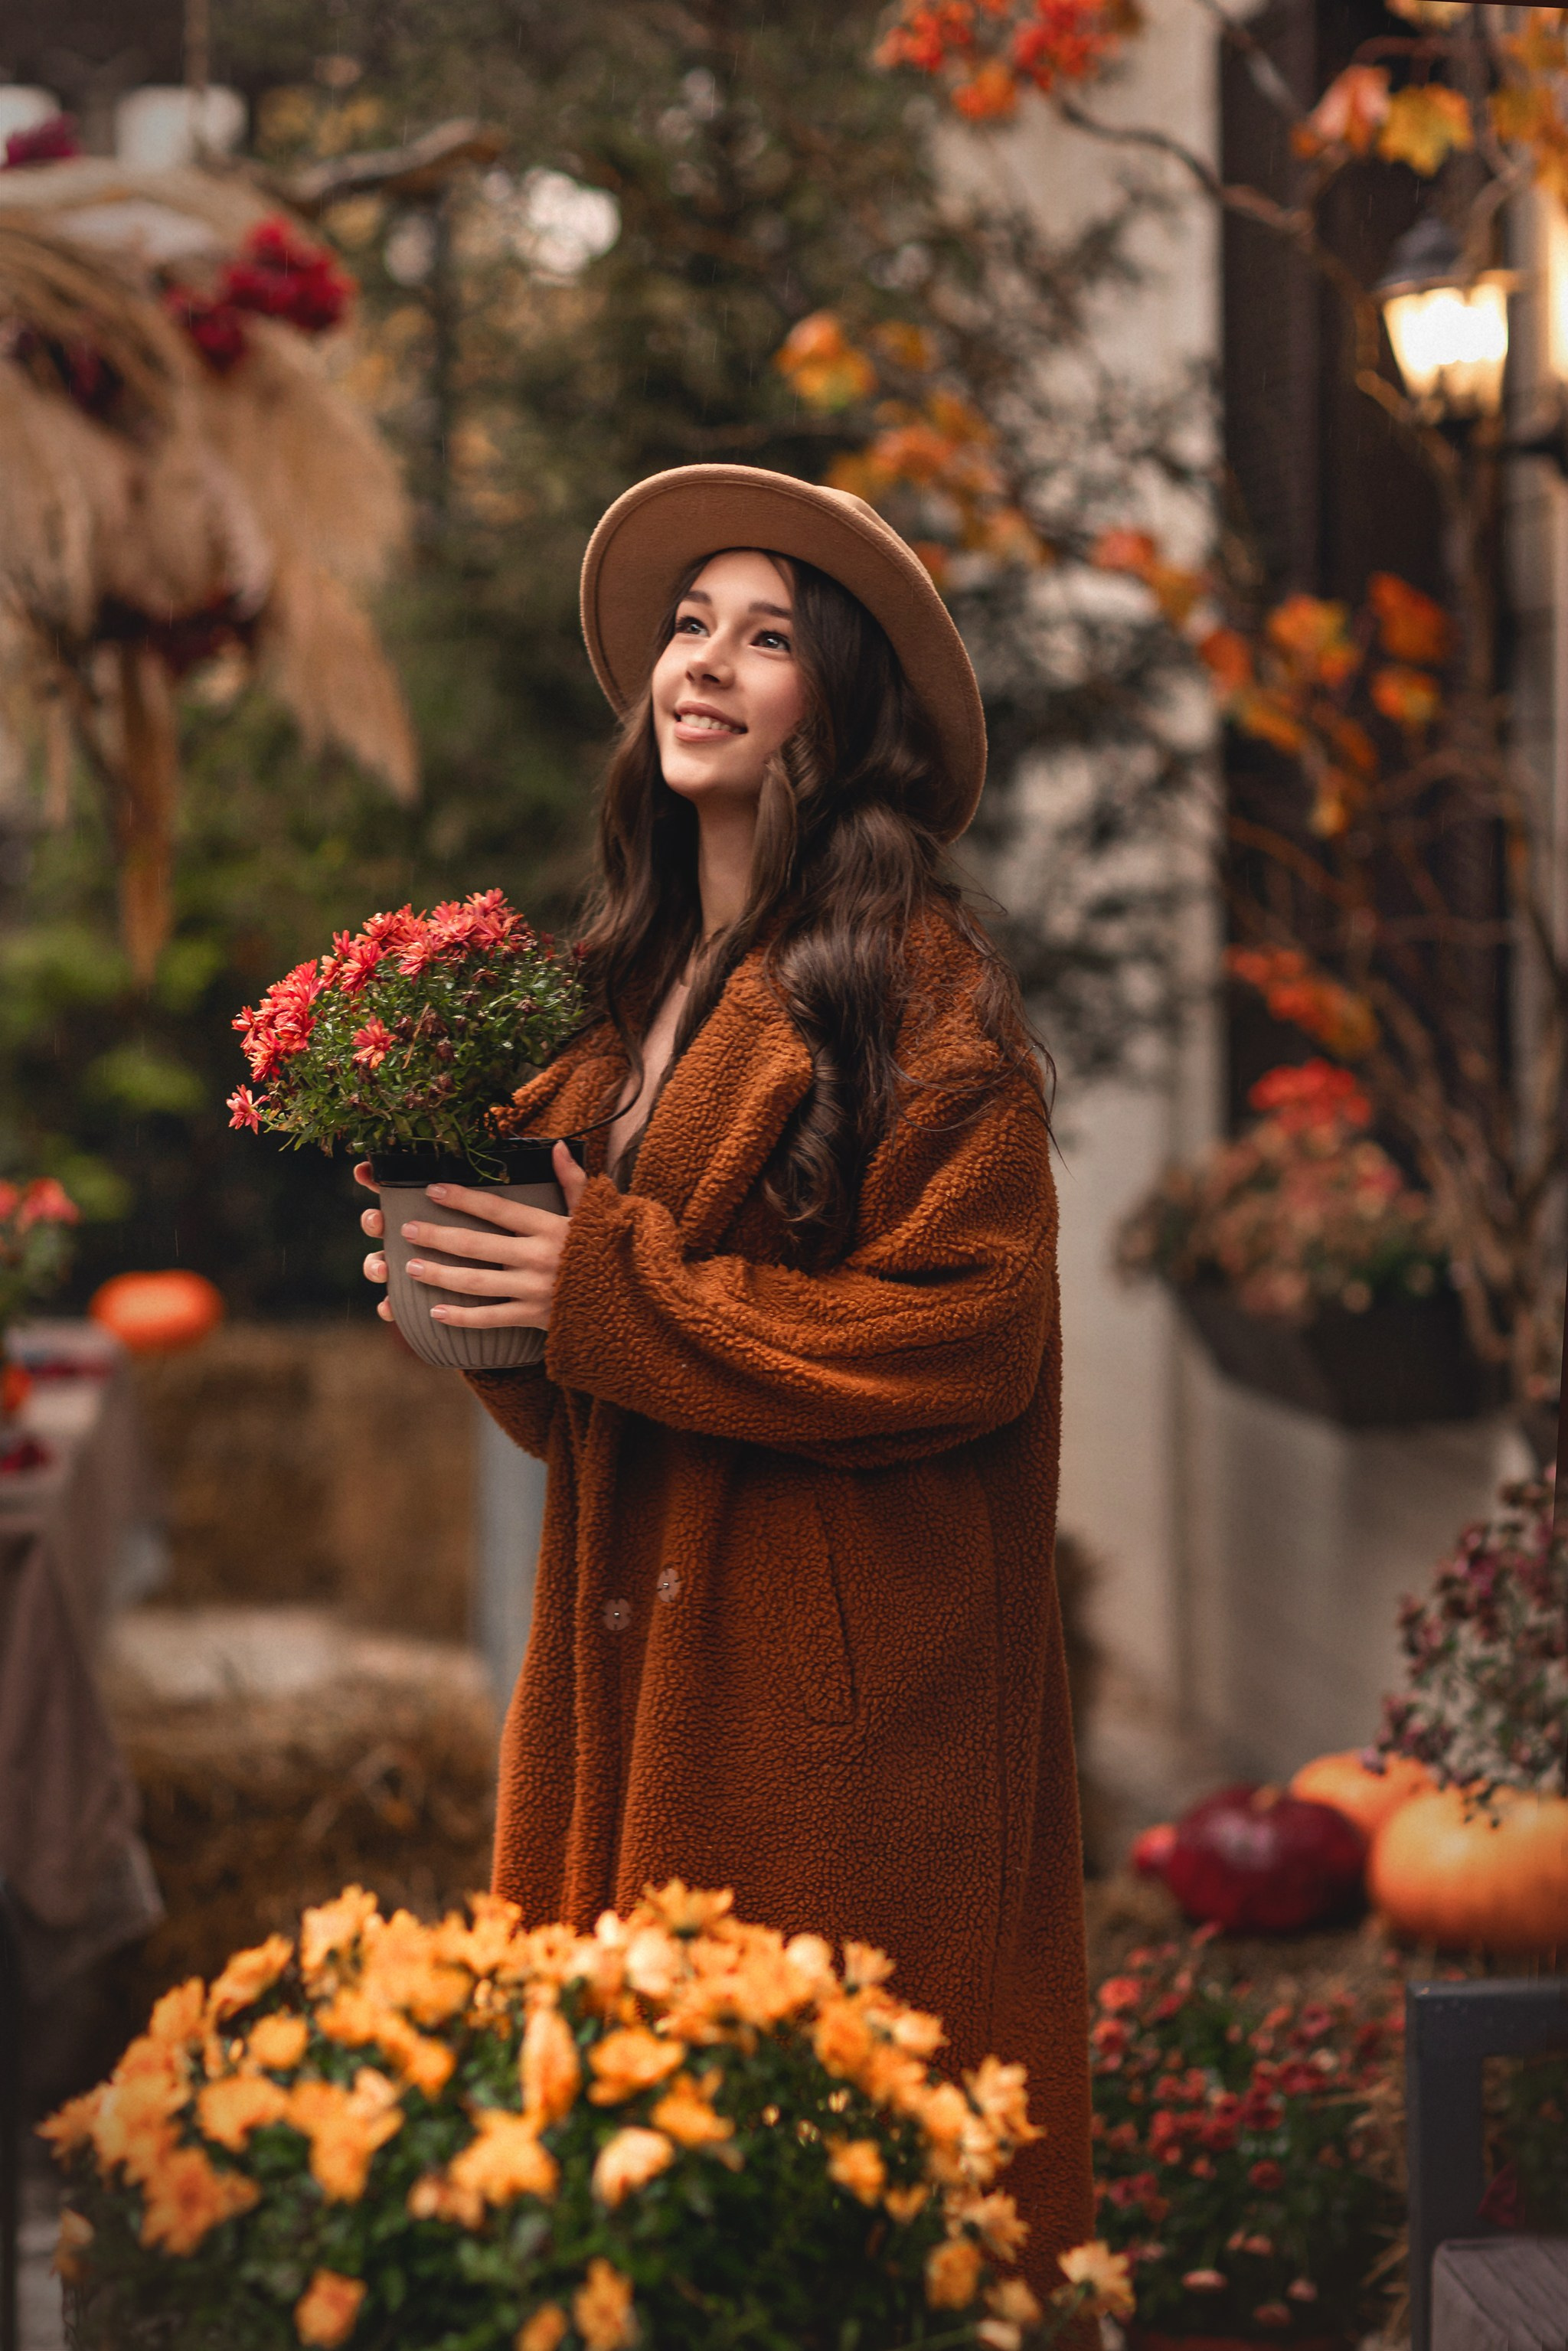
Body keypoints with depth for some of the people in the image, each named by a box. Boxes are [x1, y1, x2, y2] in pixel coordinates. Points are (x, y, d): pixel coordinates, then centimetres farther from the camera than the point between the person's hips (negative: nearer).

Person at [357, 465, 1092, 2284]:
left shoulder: (920, 989, -8)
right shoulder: (645, 987, 15)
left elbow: (966, 1332, -17)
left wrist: (602, 1297, -16)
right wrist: (473, 1294, 0)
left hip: (837, 1682, -7)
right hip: (630, 1655, 7)